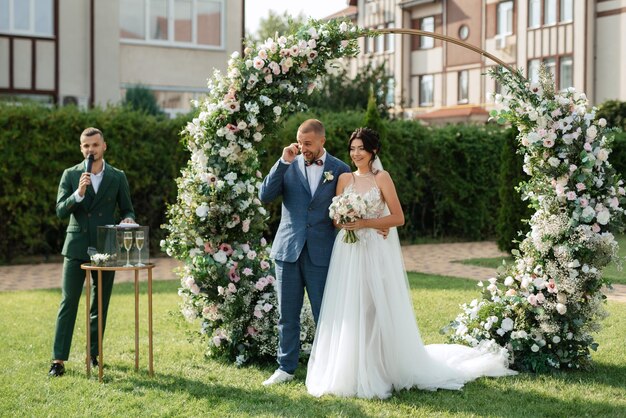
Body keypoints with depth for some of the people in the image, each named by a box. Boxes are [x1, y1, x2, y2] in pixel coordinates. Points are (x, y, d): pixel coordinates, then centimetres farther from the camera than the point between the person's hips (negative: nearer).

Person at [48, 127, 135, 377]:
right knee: (68, 303, -4)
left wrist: (129, 219, -13)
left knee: (100, 305, 8)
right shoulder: (70, 175, 3)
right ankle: (59, 359, -3)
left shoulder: (117, 177, 5)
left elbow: (127, 209, 10)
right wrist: (78, 193, -20)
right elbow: (60, 211, -4)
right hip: (76, 247, -1)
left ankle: (94, 354, 19)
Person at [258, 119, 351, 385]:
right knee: (287, 314, 10)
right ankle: (286, 367, 21)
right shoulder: (289, 165, 4)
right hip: (288, 250, 2)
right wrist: (284, 162, -12)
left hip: (321, 253, -2)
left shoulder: (340, 170, 1)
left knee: (325, 314, 5)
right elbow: (265, 196, -6)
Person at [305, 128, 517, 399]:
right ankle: (346, 373, 10)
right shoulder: (344, 179, 10)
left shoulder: (382, 178, -1)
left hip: (377, 253, -3)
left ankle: (378, 372, 8)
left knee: (377, 309, -3)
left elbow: (398, 217, -6)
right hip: (348, 253, 3)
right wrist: (342, 222, -10)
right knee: (347, 311, 2)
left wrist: (365, 223, -13)